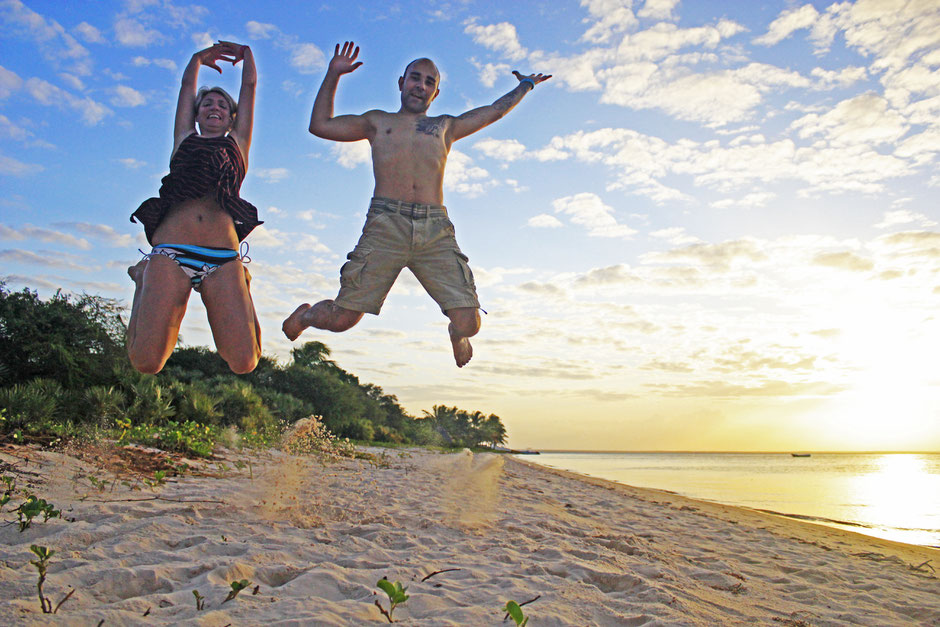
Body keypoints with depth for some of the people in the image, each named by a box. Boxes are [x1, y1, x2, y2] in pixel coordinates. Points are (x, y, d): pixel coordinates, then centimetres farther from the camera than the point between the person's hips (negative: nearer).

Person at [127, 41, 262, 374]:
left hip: (223, 260, 0)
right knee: (146, 361, -14)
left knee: (244, 363, -17)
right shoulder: (185, 139, 27)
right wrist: (201, 57, 54)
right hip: (170, 255, 1)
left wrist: (245, 51, 49)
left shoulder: (237, 143, 27)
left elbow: (249, 84, 34)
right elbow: (188, 84, 39)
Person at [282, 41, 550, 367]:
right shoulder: (378, 122, 26)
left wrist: (525, 85, 50)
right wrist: (333, 75, 24)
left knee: (468, 324, -13)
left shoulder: (445, 127, 29)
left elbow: (496, 110, 38)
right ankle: (305, 315, 28)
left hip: (436, 233, 1)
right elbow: (320, 125, 25)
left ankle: (456, 333, 26)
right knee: (342, 319, -9)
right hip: (385, 228, -1)